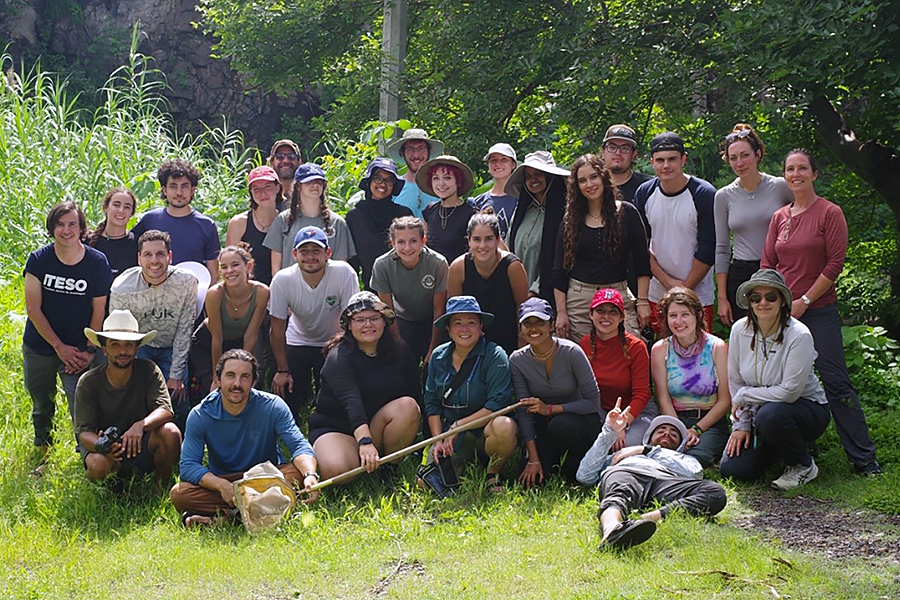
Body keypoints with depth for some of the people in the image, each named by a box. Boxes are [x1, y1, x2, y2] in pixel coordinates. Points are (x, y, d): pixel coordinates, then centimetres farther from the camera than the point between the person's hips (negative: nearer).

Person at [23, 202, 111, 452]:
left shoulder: (97, 262, -10)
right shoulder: (38, 260, -10)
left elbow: (98, 311, -4)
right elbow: (33, 309, -11)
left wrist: (89, 351, -11)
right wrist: (60, 347, -14)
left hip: (78, 351, -1)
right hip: (39, 346, 2)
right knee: (41, 404, 19)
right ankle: (42, 447, 46)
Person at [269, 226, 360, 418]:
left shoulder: (344, 274, -28)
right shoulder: (282, 280, -23)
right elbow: (278, 329, -12)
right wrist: (282, 370, -8)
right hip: (297, 343, 1)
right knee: (285, 403, -2)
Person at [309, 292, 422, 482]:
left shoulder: (400, 352, 2)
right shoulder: (338, 357, -14)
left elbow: (417, 396, 2)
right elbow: (351, 401, -31)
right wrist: (364, 441, -46)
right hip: (335, 428, -4)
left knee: (407, 405, -26)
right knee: (335, 469, -34)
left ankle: (390, 465, -8)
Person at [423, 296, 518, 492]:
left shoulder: (494, 355, -10)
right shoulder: (438, 356, 5)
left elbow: (497, 404, -18)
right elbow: (432, 403, 10)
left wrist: (457, 426, -17)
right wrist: (438, 441, -3)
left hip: (484, 431, -3)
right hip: (449, 432, 4)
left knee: (504, 427, -38)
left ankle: (493, 474, -7)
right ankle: (462, 464, 17)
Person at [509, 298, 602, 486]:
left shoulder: (571, 352, -19)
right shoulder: (517, 360, -9)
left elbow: (593, 402, -16)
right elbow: (524, 411, -12)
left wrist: (550, 409, -25)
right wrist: (533, 459, -19)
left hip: (580, 419, -3)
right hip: (544, 425, 3)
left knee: (560, 426, -37)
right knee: (529, 480, -19)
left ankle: (575, 465, -5)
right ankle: (556, 460, 15)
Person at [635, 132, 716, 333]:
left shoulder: (704, 194, -9)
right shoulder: (644, 194, 2)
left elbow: (708, 251, -8)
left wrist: (684, 289, -9)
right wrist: (667, 281, -7)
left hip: (697, 294, -3)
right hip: (656, 295, 3)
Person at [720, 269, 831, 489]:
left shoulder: (799, 336, -23)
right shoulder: (740, 330, -7)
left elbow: (790, 391, -26)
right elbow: (735, 381, 2)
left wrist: (744, 395, -16)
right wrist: (741, 425, -2)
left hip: (806, 408, -5)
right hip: (760, 412, 5)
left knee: (771, 414, -38)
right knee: (732, 469, -11)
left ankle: (804, 465, -9)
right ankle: (775, 447, 22)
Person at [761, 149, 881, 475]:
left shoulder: (830, 213, -3)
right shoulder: (779, 218, 12)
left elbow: (835, 264, -8)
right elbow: (767, 265, 13)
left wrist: (803, 302, -11)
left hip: (819, 310, -5)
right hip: (782, 312, 5)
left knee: (835, 381, -8)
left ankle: (863, 458, -4)